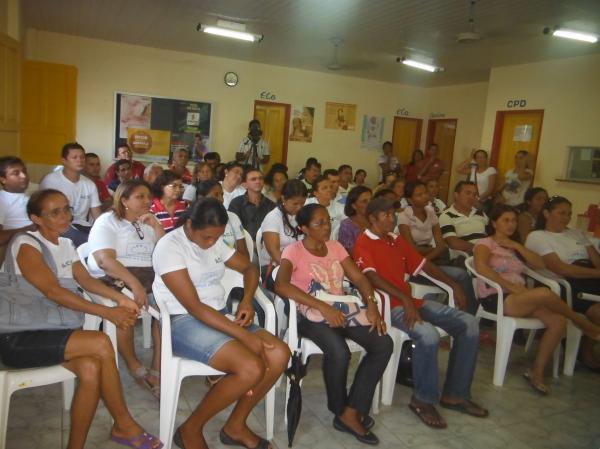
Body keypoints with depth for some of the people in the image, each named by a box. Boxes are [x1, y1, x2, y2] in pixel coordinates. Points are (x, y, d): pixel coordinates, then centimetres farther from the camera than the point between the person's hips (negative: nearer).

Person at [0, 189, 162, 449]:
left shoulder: (65, 244, 13)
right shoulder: (26, 245, -12)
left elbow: (85, 279, 5)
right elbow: (53, 292, -21)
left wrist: (120, 299, -14)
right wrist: (108, 313, -24)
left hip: (48, 330, 7)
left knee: (91, 368, -24)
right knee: (101, 343, -24)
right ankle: (123, 425, -8)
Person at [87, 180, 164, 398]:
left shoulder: (151, 222, 20)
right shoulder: (107, 221, 4)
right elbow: (105, 260, -14)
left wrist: (157, 228, -2)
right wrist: (134, 283, -28)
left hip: (150, 277, 4)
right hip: (113, 278, -4)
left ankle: (157, 369, -19)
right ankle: (134, 366, -15)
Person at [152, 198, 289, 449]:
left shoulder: (215, 243, 9)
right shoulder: (169, 247, -14)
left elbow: (249, 268, 19)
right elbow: (194, 307, -21)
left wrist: (247, 300, -3)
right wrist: (245, 335, -25)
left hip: (220, 316, 8)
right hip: (183, 322, -7)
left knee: (279, 355, -12)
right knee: (251, 368, -28)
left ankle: (236, 426, 5)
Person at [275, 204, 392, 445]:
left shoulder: (335, 246, 12)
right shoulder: (294, 250, -6)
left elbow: (358, 277, 9)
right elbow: (281, 285, -24)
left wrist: (371, 304, -11)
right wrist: (323, 307, -28)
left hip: (344, 310, 6)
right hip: (312, 316, -6)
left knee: (384, 344, -14)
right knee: (339, 352, -33)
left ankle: (351, 413, -7)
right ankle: (340, 411, -2)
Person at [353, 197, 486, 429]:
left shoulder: (397, 240, 19)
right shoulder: (363, 243, -5)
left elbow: (423, 264, 24)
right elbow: (372, 277, -19)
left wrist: (453, 285, 14)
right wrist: (405, 299, -28)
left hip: (412, 300, 8)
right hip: (389, 305, -8)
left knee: (468, 323, -5)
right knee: (428, 334, -34)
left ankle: (455, 394, 4)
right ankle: (423, 400, -9)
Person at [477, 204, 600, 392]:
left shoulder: (514, 248, 27)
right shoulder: (485, 243, 5)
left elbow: (539, 264, 13)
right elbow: (481, 267, -16)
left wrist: (516, 246, 3)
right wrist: (511, 286, -21)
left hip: (520, 298, 7)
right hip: (495, 298, -7)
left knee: (558, 321, -20)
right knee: (545, 293, -31)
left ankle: (537, 372, -10)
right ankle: (584, 324, -4)